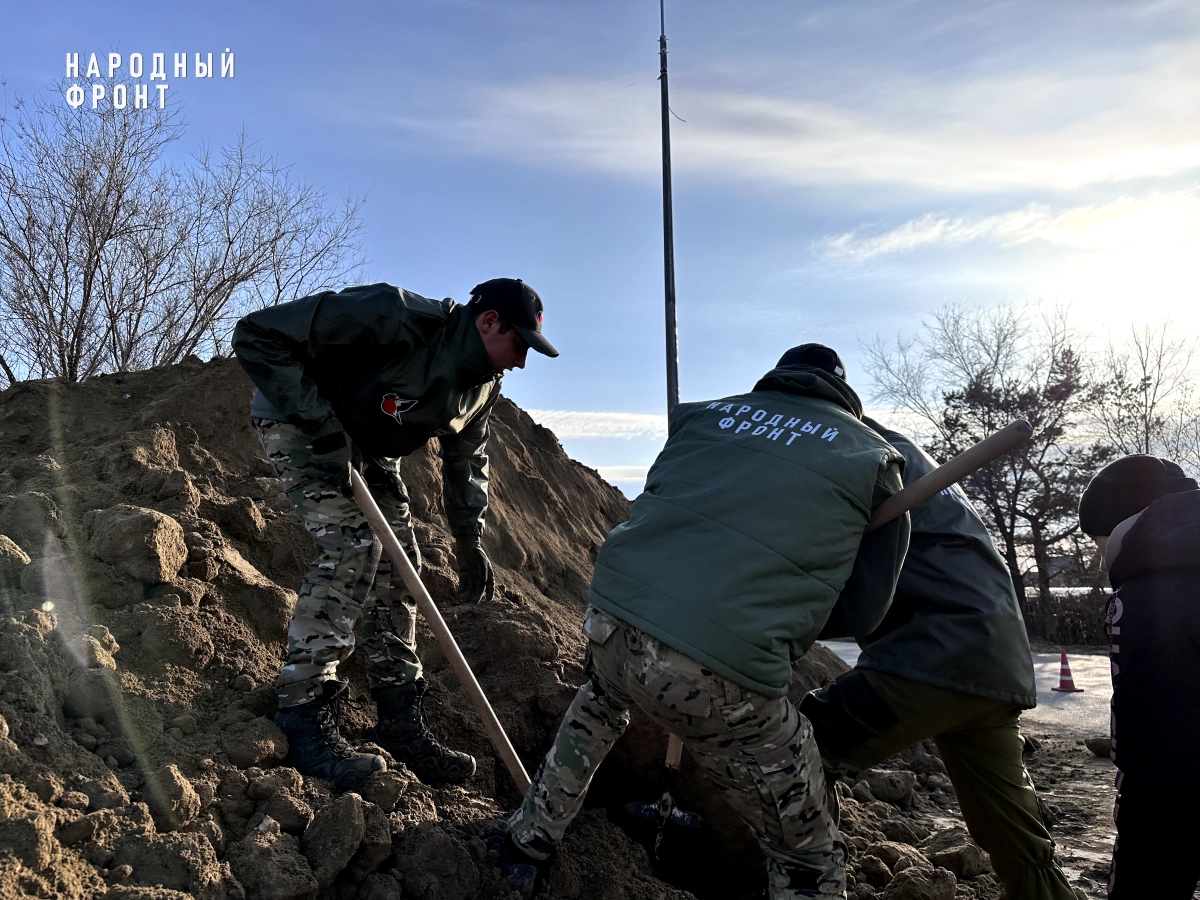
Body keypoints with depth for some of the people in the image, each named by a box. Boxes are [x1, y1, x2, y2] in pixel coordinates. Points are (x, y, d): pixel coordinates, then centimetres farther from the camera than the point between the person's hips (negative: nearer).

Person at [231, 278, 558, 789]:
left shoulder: (483, 387, -8)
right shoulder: (394, 317, -34)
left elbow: (467, 461, 9)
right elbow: (258, 335, -33)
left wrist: (470, 544, 3)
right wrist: (322, 426, -35)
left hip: (370, 449, 8)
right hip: (299, 425, -8)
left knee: (398, 565, 0)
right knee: (351, 544, -24)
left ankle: (401, 726, 8)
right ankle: (303, 718, -16)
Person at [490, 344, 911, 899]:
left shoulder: (705, 415, 17)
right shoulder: (872, 458, 11)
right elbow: (867, 614, 11)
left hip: (610, 611, 5)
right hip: (718, 676, -4)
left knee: (600, 704, 42)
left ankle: (526, 839, 50)